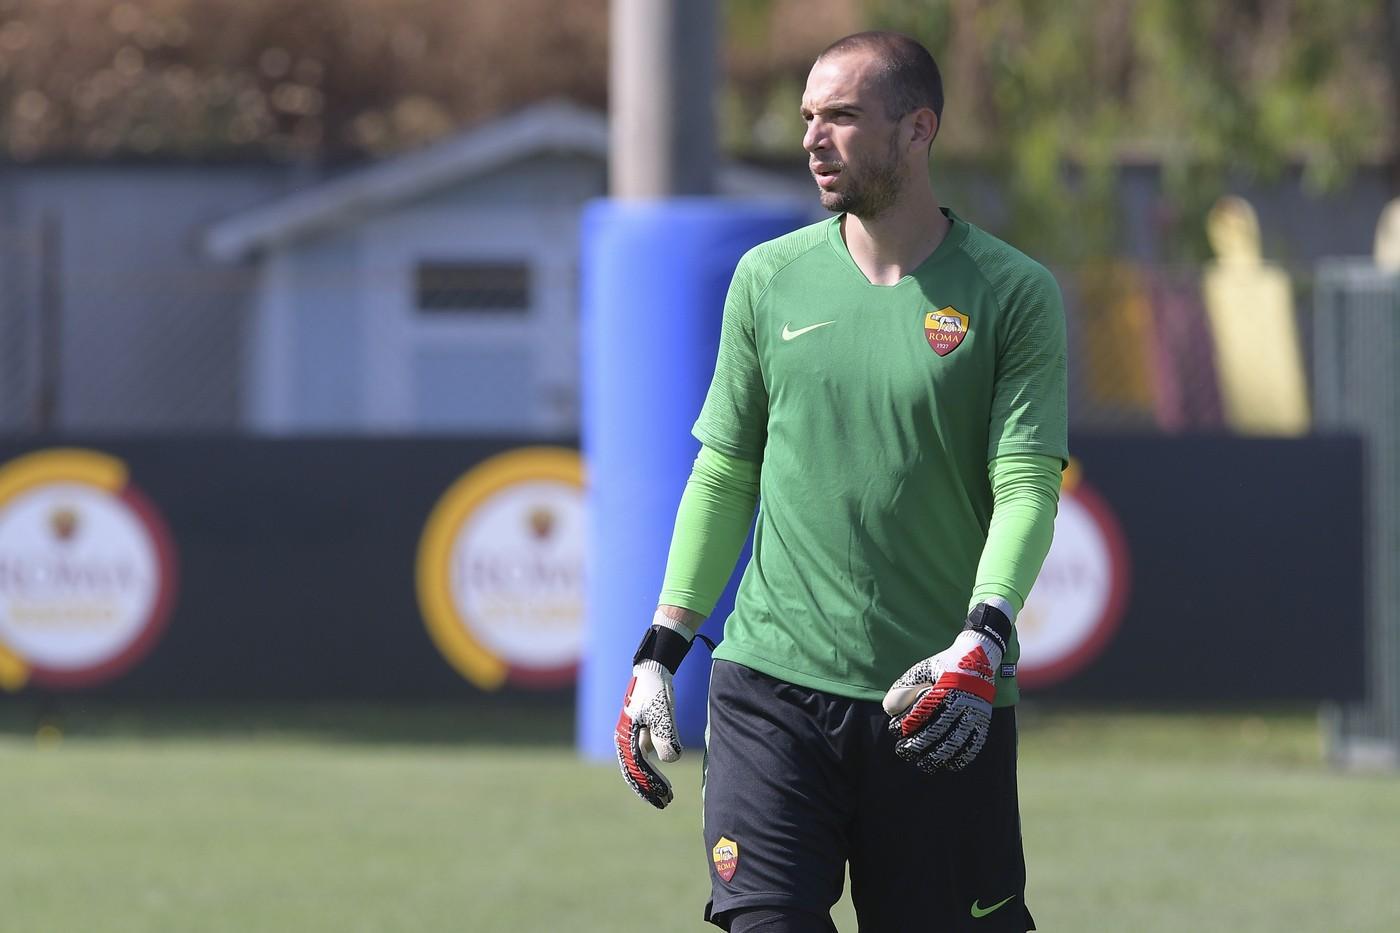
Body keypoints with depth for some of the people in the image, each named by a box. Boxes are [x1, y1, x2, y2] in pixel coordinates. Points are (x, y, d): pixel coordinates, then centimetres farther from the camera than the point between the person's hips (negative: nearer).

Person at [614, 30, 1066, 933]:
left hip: (939, 703, -2)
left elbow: (1028, 486, -8)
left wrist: (982, 640, -24)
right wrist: (661, 650, 10)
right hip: (772, 677, 2)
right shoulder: (770, 278, 8)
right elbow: (724, 477, 14)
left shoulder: (1014, 294, -1)